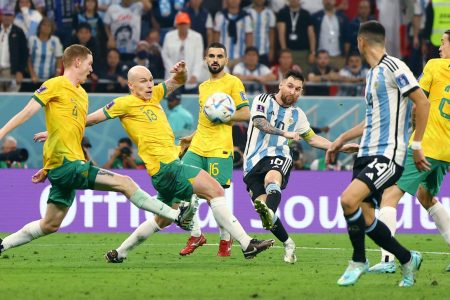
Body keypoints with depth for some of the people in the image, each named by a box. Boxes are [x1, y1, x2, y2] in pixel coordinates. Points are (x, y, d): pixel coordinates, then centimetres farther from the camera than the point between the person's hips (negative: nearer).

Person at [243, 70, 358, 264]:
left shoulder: (297, 115, 21)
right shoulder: (263, 101, 9)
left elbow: (312, 138, 36)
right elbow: (259, 122, -12)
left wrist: (339, 147, 29)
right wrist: (285, 133, -26)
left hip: (278, 156, 1)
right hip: (254, 160, -1)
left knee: (272, 177, -37)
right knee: (261, 205, -16)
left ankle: (270, 214, -68)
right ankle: (288, 244, 5)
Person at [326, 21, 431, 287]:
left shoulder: (393, 67, -10)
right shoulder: (374, 73, 19)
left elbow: (422, 102, -13)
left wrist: (417, 145, -13)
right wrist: (342, 140, 31)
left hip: (388, 155, -9)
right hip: (367, 154, 9)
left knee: (349, 200, -24)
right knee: (365, 218, 4)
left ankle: (359, 261, -6)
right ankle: (408, 260, 21)